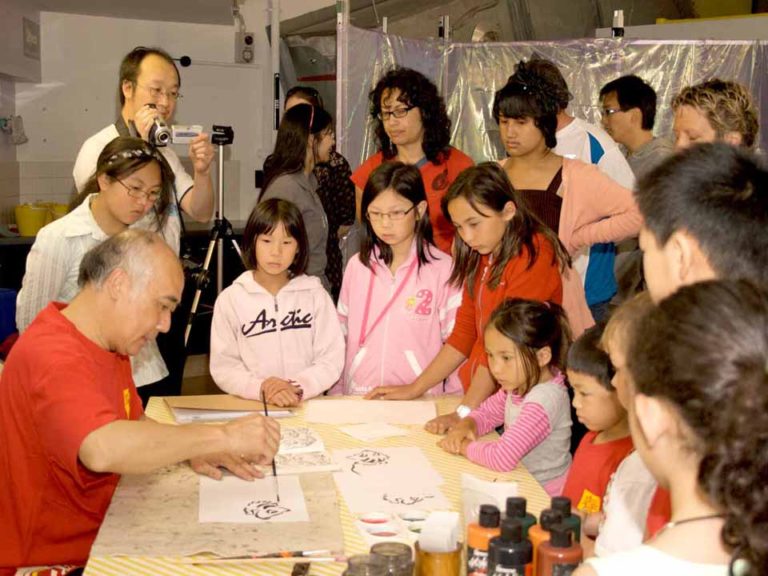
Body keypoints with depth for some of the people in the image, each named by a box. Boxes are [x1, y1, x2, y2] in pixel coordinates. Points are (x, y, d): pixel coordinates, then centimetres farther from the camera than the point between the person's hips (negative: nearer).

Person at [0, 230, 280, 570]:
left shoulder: (111, 343, 6)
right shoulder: (53, 356, -25)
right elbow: (103, 448, -40)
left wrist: (194, 451, -2)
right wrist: (222, 436, -32)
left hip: (99, 537, 9)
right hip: (50, 559, -8)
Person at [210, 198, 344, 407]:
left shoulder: (315, 295, 7)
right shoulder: (230, 299, 4)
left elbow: (331, 360, 2)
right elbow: (223, 367, 0)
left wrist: (297, 387, -14)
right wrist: (260, 388, -17)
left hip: (308, 406, 1)